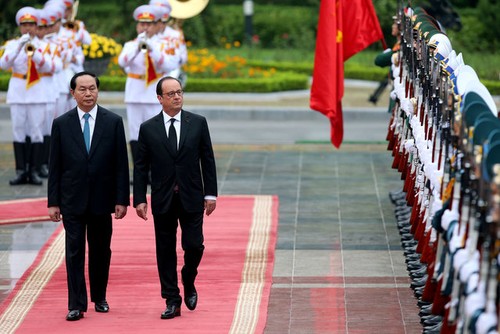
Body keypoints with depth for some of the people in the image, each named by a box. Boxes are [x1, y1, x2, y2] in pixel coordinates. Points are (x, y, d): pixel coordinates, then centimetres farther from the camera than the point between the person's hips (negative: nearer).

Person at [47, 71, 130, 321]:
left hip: (101, 199, 0)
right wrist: (53, 202, -1)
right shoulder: (61, 124, 2)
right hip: (72, 200, 0)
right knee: (74, 252, -3)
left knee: (101, 251, 10)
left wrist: (122, 199, -4)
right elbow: (54, 167, 3)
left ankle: (99, 298, 25)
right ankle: (76, 304, -2)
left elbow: (121, 164, 1)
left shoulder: (113, 122, 1)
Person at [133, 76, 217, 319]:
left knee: (194, 246, -5)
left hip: (191, 198, 0)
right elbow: (140, 167, 3)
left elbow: (207, 160, 4)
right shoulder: (148, 128, 1)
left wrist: (210, 193, 0)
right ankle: (172, 301, 11)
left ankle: (189, 284, 25)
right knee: (165, 251, 3)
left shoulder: (198, 123, 2)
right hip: (163, 199, 0)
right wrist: (140, 199, -3)